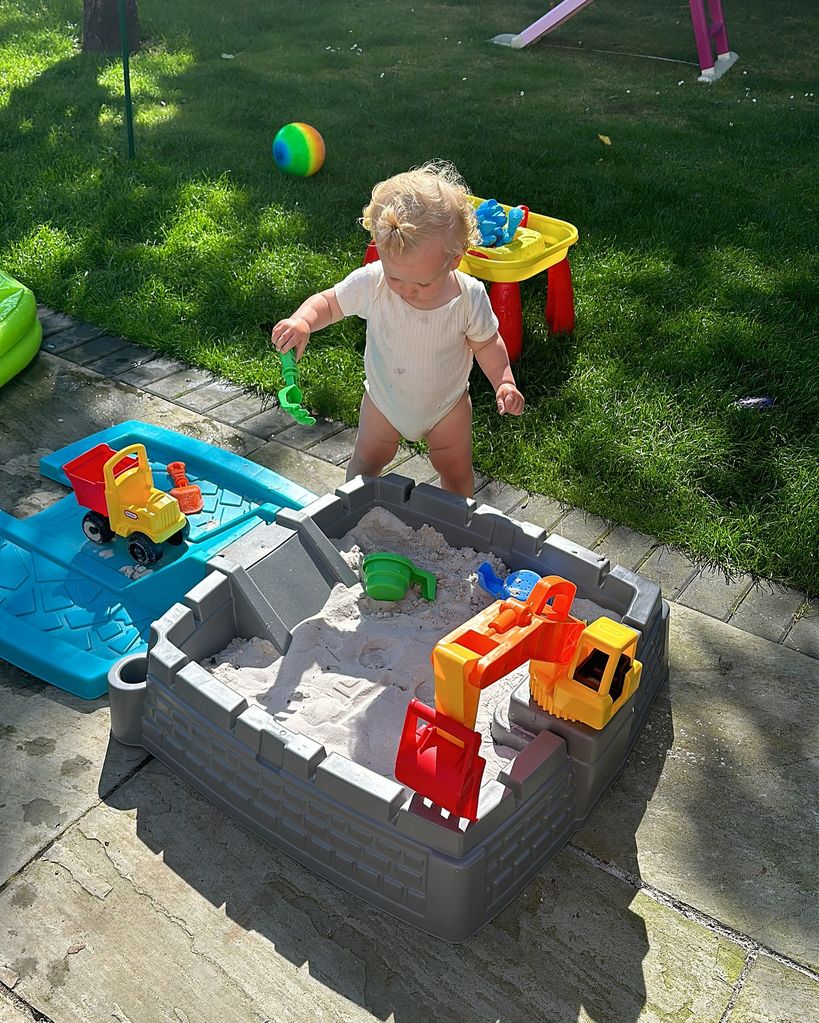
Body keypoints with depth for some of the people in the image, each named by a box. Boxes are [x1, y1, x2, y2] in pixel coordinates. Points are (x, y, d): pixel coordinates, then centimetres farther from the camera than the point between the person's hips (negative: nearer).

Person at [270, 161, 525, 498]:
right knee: (366, 463, 23)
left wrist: (504, 382, -25)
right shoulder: (371, 282, -29)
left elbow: (486, 343, -11)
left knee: (457, 473, 17)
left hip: (446, 405, -1)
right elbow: (328, 302, -15)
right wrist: (302, 320, -36)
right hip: (384, 400, 1)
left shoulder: (469, 296, -28)